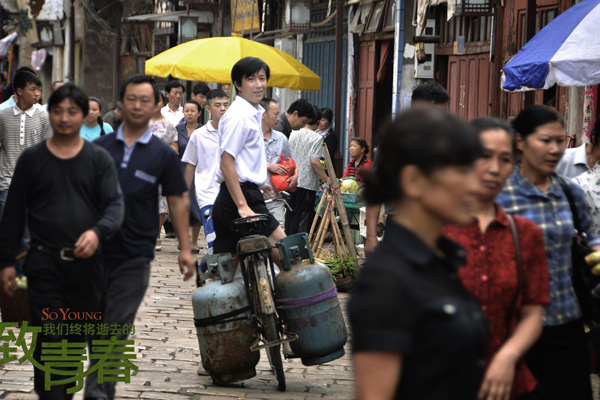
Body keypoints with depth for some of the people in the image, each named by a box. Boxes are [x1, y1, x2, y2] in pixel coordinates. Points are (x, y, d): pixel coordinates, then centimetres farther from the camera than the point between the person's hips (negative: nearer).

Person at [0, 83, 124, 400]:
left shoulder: (99, 159, 5)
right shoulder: (31, 159, 5)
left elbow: (115, 204, -4)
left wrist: (98, 232, -26)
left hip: (86, 262, 1)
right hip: (44, 263, -1)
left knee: (77, 337, 11)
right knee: (48, 339, -8)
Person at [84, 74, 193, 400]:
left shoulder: (163, 154, 3)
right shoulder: (99, 147, 6)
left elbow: (177, 201, 6)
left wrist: (185, 249, 2)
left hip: (135, 255, -2)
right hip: (95, 249, 2)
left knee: (115, 330, -3)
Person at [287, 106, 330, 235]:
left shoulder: (293, 134, 7)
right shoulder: (317, 138, -10)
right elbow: (315, 162, -18)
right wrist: (326, 179, -9)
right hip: (307, 183, -6)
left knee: (291, 216, 14)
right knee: (303, 219, -1)